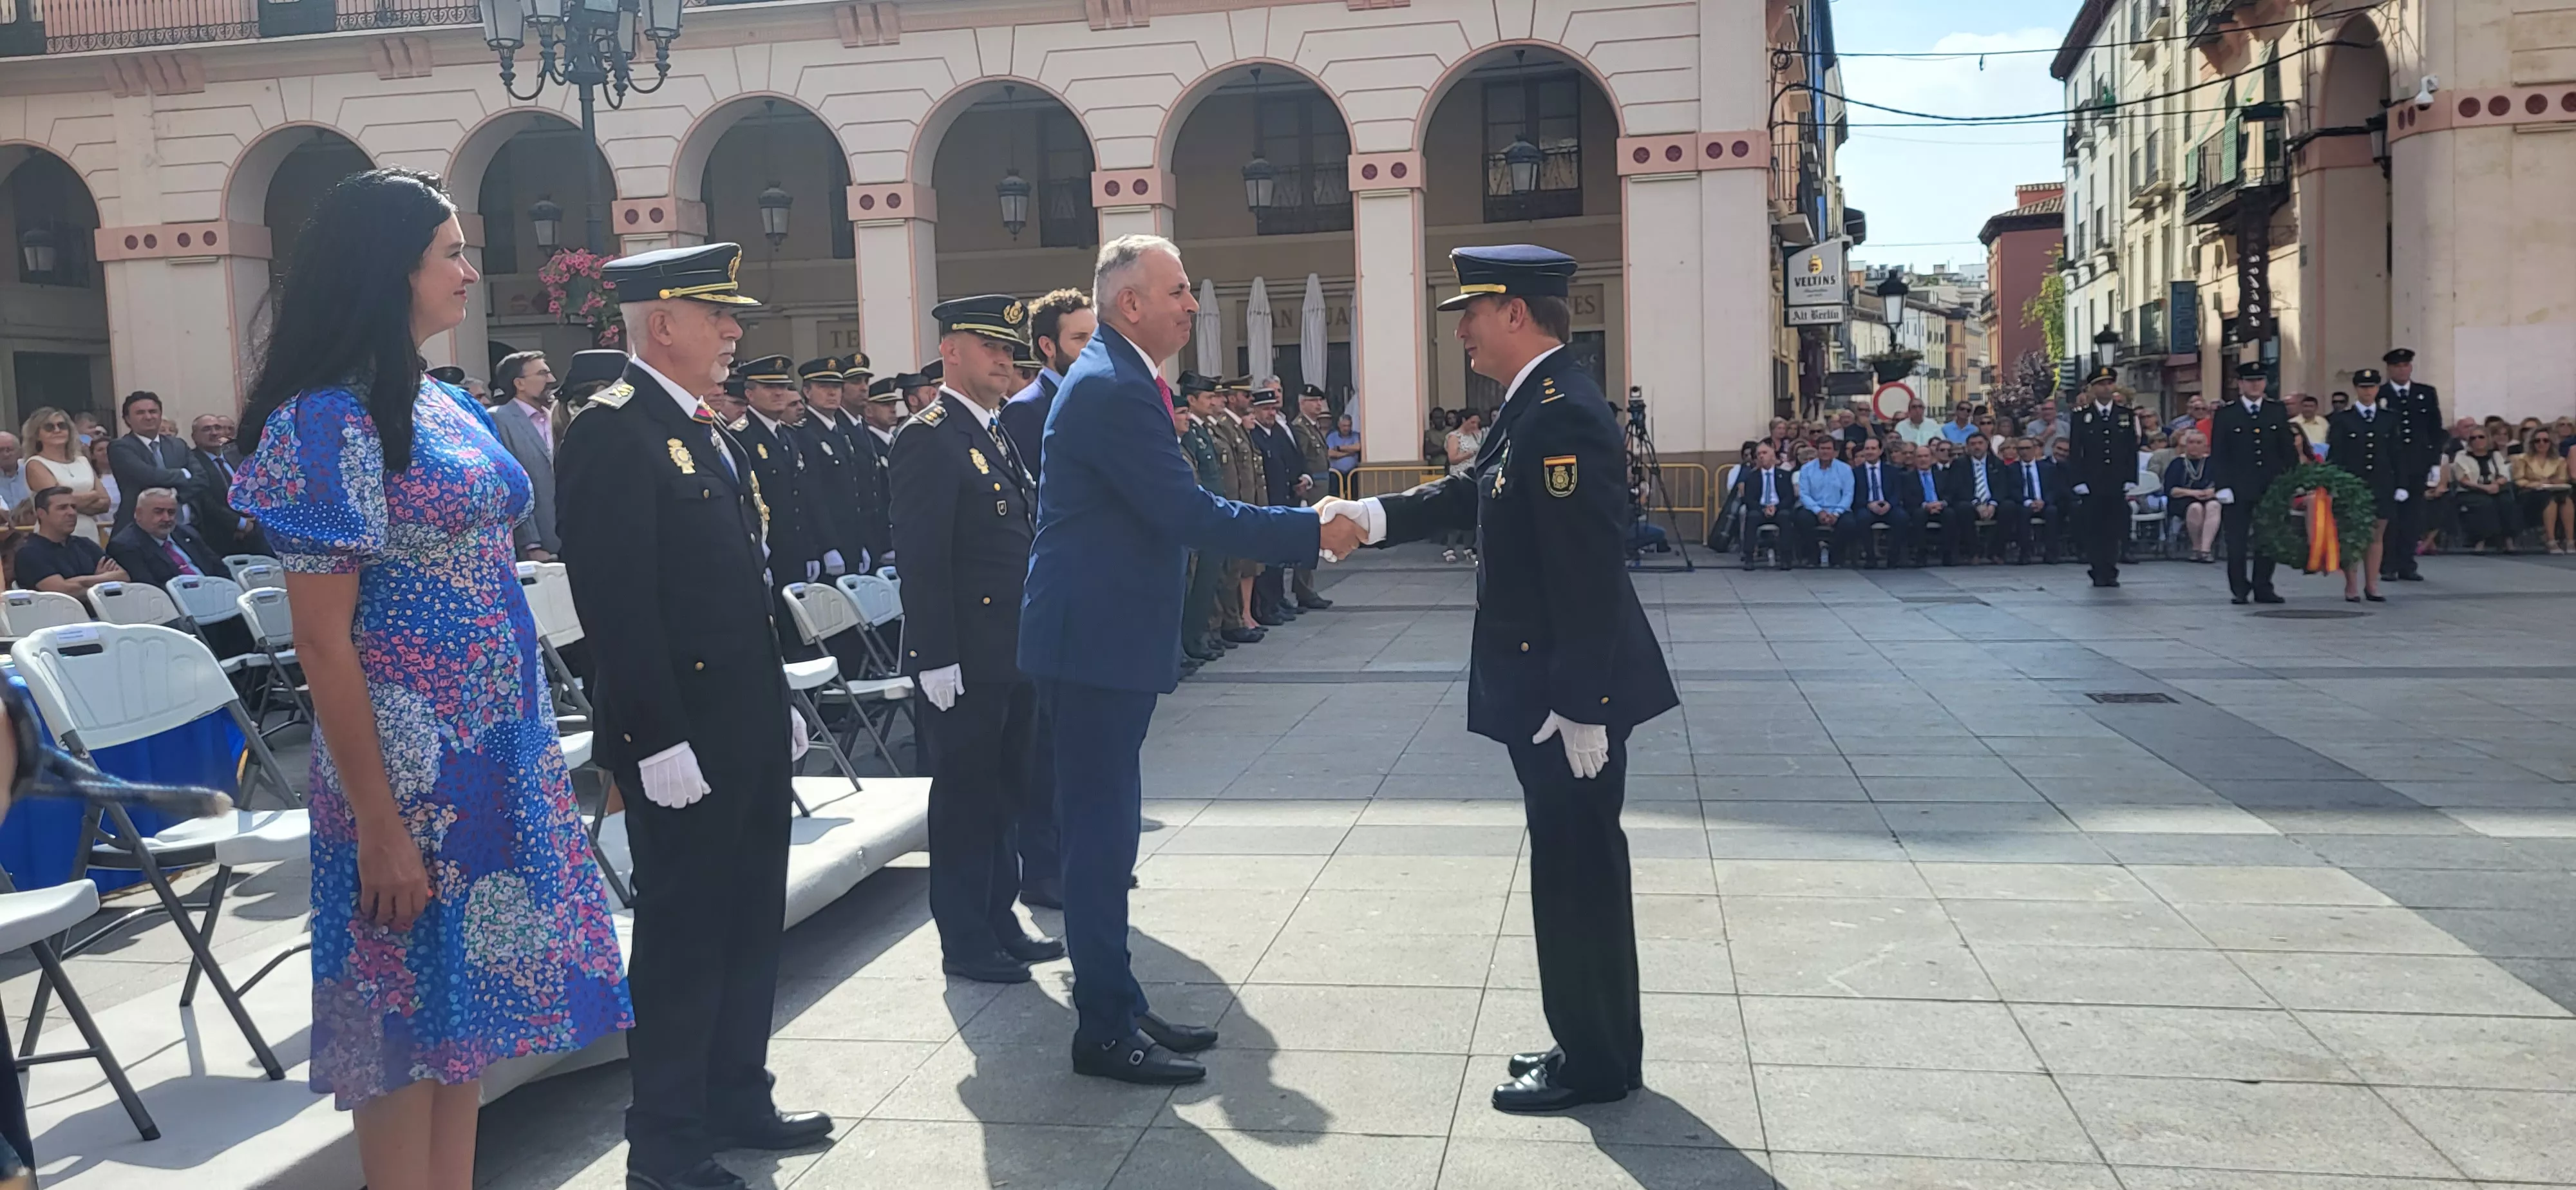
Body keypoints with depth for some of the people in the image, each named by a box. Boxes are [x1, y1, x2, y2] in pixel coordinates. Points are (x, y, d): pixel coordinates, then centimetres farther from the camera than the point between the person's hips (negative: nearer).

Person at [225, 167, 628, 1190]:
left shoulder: (446, 405, 10)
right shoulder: (329, 421, -13)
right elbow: (323, 642, -15)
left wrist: (532, 746, 12)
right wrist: (378, 824, -17)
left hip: (494, 751, 8)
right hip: (408, 757, -8)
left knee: (468, 1002, 14)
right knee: (408, 1023, 4)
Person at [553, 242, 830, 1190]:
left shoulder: (711, 433, 15)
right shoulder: (610, 432, -15)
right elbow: (616, 602, -21)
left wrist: (778, 701, 18)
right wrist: (660, 739, -23)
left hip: (749, 728, 9)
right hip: (681, 740, -9)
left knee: (749, 924, 17)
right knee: (682, 934, 1)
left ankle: (737, 1101, 31)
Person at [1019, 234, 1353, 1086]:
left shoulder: (1119, 381, 15)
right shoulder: (1111, 388, -18)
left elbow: (1171, 509, 19)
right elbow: (1187, 512, -22)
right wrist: (1312, 532, -18)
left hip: (1107, 639, 10)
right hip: (1094, 641, -10)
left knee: (1104, 828, 15)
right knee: (1101, 830, -3)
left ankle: (1116, 1005, 25)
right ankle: (1104, 1030, 6)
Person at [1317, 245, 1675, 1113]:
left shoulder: (1562, 413, -21)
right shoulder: (1539, 402, 10)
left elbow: (1588, 575, -25)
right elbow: (1476, 493, 18)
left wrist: (1580, 707, -24)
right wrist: (1374, 516, 6)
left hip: (1572, 693, -10)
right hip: (1553, 687, 10)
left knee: (1576, 871, 1)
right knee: (1577, 869, 18)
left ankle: (1597, 1064, 15)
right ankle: (1593, 1046, 31)